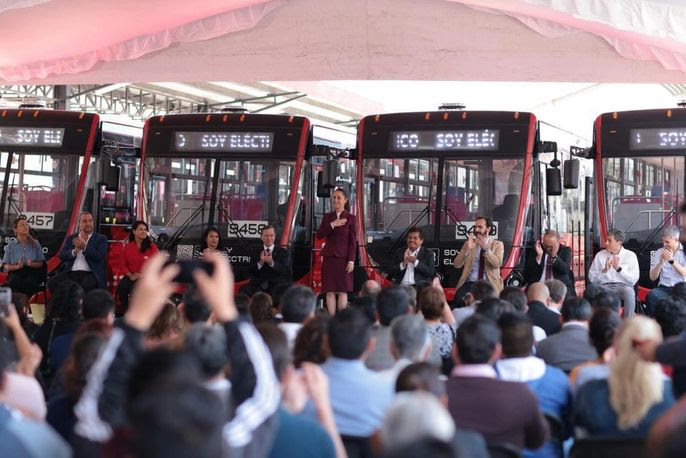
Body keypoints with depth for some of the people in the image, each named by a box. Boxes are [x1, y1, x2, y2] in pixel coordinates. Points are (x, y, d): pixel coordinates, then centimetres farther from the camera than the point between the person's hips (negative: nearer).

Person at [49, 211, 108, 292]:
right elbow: (62, 256, 7)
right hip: (71, 273, 3)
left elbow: (99, 257, -4)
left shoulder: (101, 239, 11)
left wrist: (85, 247, -12)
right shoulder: (71, 239, 20)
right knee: (52, 282, -23)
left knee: (87, 285, -38)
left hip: (90, 274, -3)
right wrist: (74, 251, -11)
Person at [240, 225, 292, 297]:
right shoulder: (256, 253, 16)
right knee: (244, 291, -27)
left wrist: (272, 262, -24)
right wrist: (260, 262, -17)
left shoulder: (283, 252, 10)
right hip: (259, 283, 2)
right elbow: (251, 272, 3)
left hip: (277, 283, -2)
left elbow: (284, 270, -5)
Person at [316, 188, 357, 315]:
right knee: (330, 292, 1)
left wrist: (351, 261, -9)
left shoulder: (350, 218, 1)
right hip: (329, 257, 3)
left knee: (342, 291, -2)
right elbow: (319, 235, 1)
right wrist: (332, 225, -12)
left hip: (343, 258, -3)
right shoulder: (327, 217, 11)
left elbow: (353, 241, -3)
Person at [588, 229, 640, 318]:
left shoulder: (630, 255, 8)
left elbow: (634, 279, -4)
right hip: (605, 286, 1)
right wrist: (604, 271, -10)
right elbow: (591, 278, 6)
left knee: (629, 291, -37)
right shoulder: (600, 255, 13)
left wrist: (619, 268, -13)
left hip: (623, 286, -1)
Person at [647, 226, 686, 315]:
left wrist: (672, 261, -18)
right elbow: (652, 277, 7)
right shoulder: (660, 252, 13)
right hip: (664, 288, 2)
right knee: (652, 295, -33)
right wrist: (660, 263, -9)